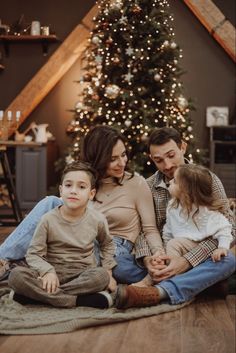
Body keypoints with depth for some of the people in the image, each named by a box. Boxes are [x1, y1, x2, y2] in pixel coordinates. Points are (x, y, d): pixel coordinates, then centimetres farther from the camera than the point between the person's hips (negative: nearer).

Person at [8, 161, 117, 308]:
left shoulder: (98, 219, -2)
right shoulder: (49, 220, -7)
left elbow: (107, 244, 19)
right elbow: (33, 254, -5)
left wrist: (108, 271, 7)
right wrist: (47, 271, -24)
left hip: (84, 276, 1)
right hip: (53, 274, -1)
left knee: (101, 275, -34)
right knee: (16, 275, -29)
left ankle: (41, 295, -25)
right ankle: (78, 300, -31)